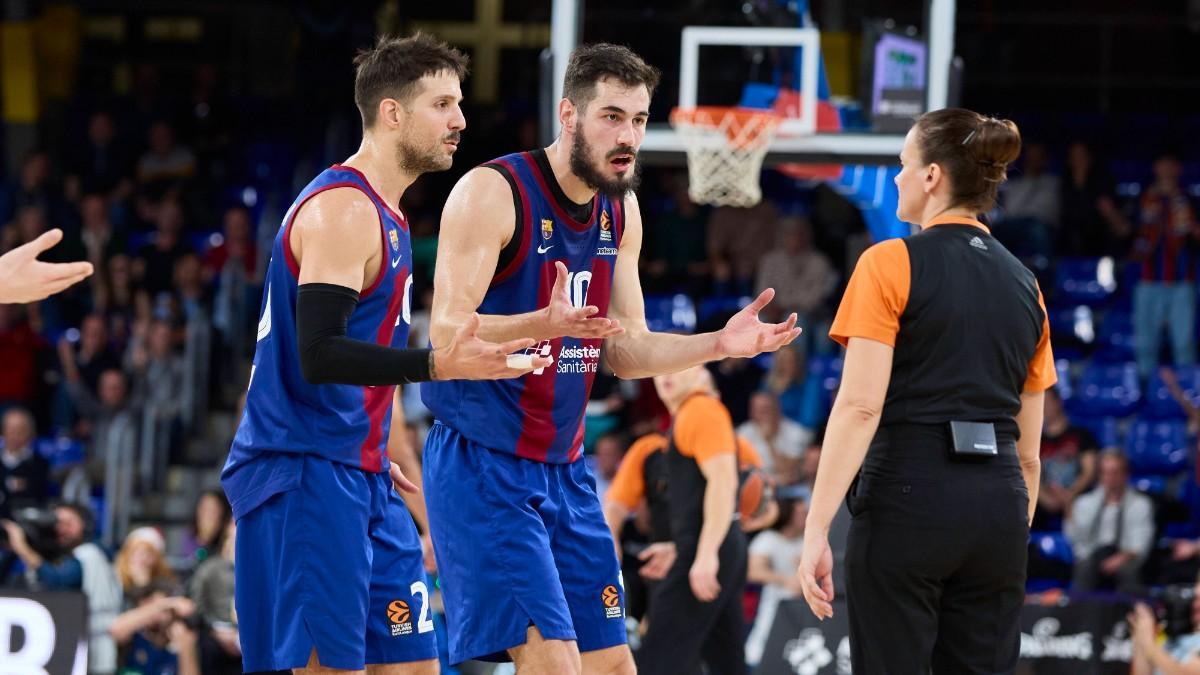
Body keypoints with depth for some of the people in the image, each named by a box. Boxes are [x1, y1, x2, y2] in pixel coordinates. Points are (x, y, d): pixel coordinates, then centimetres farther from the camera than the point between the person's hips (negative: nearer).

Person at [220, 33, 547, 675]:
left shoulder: (381, 213, 17)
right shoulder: (342, 209, -15)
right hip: (307, 477, -10)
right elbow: (318, 354, -24)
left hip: (361, 478, 10)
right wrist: (436, 366, -33)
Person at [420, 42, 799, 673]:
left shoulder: (622, 211, 9)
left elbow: (627, 352, 15)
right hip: (483, 464, -8)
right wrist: (544, 323, -41)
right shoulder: (492, 192, -15)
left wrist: (718, 344, -3)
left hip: (564, 470, 8)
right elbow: (447, 330, -23)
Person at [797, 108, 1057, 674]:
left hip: (908, 498, -5)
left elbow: (860, 407, -13)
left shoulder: (891, 265, -4)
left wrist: (816, 530, -14)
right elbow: (1028, 449, 15)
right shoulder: (1024, 285, 13)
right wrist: (1016, 536, 22)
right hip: (998, 506, 5)